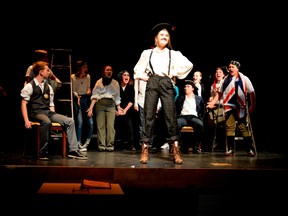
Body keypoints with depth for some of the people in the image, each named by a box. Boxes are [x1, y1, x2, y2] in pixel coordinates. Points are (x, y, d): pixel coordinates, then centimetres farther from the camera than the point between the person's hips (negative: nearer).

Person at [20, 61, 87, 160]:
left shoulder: (48, 87, 18)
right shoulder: (29, 86, -1)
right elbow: (24, 104, -6)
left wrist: (54, 116, 5)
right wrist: (26, 121, -17)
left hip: (48, 112, 6)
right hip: (36, 113, -6)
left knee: (70, 121, -12)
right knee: (46, 122, -40)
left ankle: (73, 151, -16)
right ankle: (43, 152, -30)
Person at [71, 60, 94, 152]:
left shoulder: (88, 76, 11)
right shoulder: (73, 77, -1)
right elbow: (73, 90, 1)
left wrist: (89, 91, -3)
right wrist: (77, 96, -17)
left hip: (86, 98, 4)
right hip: (77, 99, -4)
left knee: (90, 123, -3)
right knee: (79, 122, -12)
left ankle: (86, 143, 14)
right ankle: (79, 144, -3)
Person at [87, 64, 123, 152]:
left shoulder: (115, 83, 15)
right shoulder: (99, 82, 9)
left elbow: (117, 97, 18)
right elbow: (95, 95, 1)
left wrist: (119, 108, 10)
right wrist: (91, 107, -10)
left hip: (111, 105, 1)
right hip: (100, 104, -1)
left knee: (110, 125, -11)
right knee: (100, 125, -6)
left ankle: (110, 145, -8)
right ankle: (101, 145, -4)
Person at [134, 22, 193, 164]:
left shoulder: (173, 54, 13)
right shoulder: (147, 53, 14)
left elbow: (188, 65, 6)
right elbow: (138, 70, 21)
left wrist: (174, 73, 2)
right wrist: (147, 77, 7)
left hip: (166, 84, 0)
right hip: (152, 84, 1)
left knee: (171, 116, -9)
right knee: (149, 116, -6)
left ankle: (175, 151, -9)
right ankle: (145, 150, -5)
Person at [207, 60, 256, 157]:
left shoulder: (244, 79, 4)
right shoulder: (226, 79, 15)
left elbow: (252, 93, 2)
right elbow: (220, 93, 17)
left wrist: (253, 105, -5)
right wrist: (213, 102, 7)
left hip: (241, 107, -3)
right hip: (229, 107, 3)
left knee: (244, 128, -2)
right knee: (229, 128, 2)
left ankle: (250, 149, 3)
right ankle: (230, 149, 9)